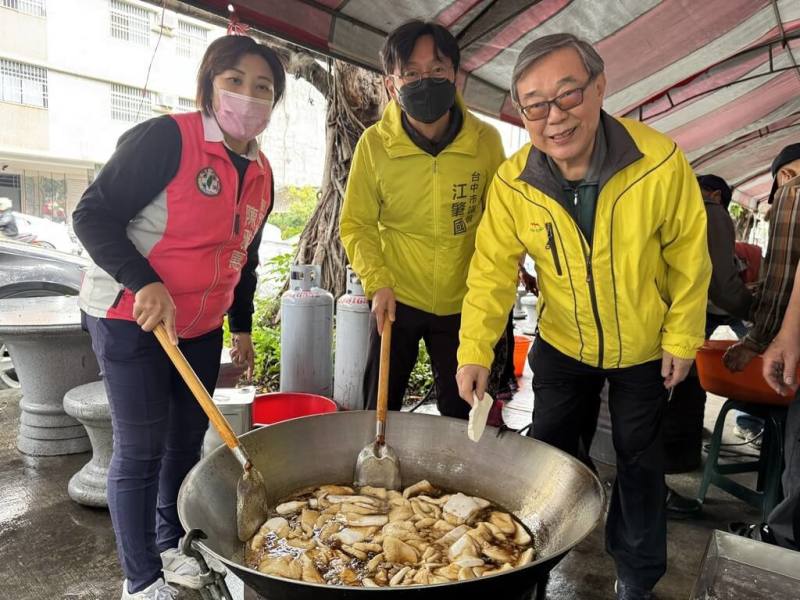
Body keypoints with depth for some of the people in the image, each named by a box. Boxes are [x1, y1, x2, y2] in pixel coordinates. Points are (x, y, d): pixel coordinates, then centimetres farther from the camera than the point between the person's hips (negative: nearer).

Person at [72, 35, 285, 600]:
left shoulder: (262, 173, 5)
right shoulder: (166, 137, -16)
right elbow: (94, 214, -16)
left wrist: (242, 327, 16)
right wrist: (144, 283, -29)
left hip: (202, 327, 7)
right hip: (132, 319, -6)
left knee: (188, 439, 14)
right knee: (141, 449, 0)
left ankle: (172, 545, 35)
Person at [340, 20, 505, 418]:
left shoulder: (486, 141, -10)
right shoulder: (374, 144, -12)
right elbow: (357, 225, -4)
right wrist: (378, 284, -15)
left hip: (462, 302, 1)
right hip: (397, 299, 0)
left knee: (459, 414, 16)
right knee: (379, 410, 14)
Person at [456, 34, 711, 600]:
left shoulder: (661, 161, -24)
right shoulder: (512, 183, -19)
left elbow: (689, 257, -12)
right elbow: (493, 269, -17)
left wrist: (682, 339, -7)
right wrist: (475, 351, -27)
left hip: (644, 348, -1)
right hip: (562, 344, 2)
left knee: (639, 459, 15)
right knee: (549, 450, 15)